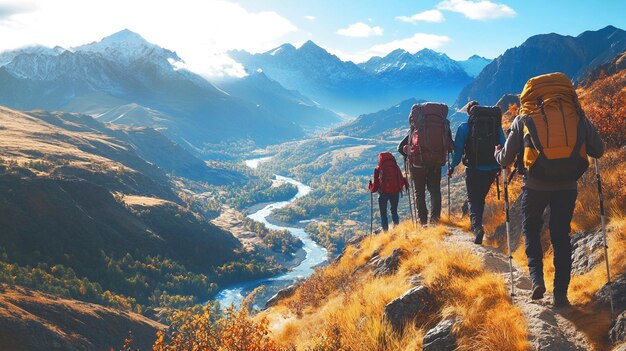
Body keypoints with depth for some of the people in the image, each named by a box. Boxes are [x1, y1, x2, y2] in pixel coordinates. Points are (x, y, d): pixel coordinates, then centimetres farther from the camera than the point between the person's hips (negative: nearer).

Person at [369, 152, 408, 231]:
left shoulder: (378, 169, -1)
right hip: (395, 192, 3)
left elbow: (376, 183, -2)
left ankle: (386, 232, 1)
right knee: (394, 212, 20)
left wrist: (371, 188, 17)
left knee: (383, 214, 9)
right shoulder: (396, 167, 6)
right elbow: (401, 180, 4)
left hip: (383, 193, -3)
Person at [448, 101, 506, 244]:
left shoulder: (464, 127, -4)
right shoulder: (496, 125, 5)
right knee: (481, 198, 20)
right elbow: (503, 146, 9)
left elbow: (458, 150, -5)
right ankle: (477, 225, 28)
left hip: (473, 169, -3)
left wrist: (452, 167, 8)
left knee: (473, 200, 3)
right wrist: (501, 165, 21)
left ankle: (477, 226, -20)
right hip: (492, 169, 3)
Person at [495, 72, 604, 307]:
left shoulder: (524, 119, 2)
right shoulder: (577, 115, 6)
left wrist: (498, 153, 26)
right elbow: (598, 151, 11)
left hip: (535, 186, -1)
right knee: (561, 236, 14)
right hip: (567, 186, 1)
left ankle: (536, 276, 4)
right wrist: (579, 145, 31)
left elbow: (506, 158, 4)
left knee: (531, 229, 21)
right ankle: (560, 294, 14)